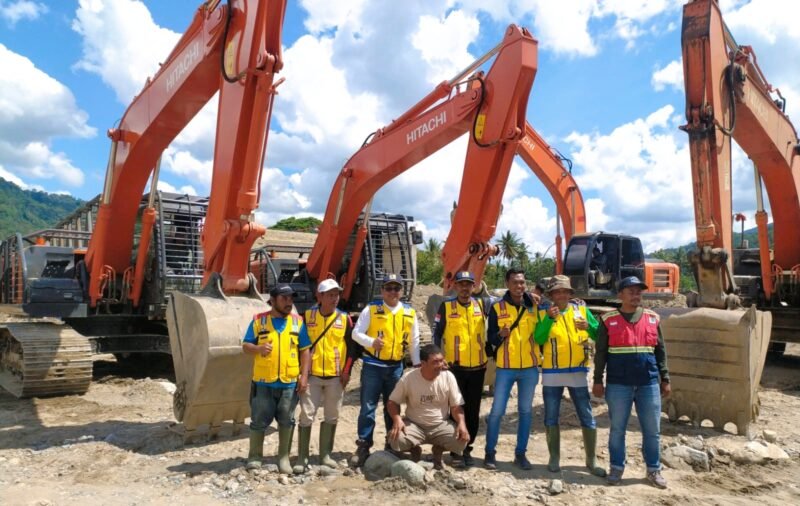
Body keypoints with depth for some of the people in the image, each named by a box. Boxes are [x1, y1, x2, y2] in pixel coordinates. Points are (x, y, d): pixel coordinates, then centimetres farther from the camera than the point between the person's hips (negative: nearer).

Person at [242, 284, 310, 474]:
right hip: (263, 382, -1)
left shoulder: (298, 321, 4)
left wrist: (304, 376, -2)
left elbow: (304, 350, 5)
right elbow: (245, 345, 3)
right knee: (259, 421, 7)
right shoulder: (259, 320, 1)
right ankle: (255, 456, 24)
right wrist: (258, 348, -19)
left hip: (290, 382, 1)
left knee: (287, 421, 9)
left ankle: (284, 457, 22)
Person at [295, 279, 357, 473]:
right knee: (306, 415, -2)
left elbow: (351, 346, 5)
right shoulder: (307, 316, -1)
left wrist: (346, 371, -2)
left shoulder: (345, 319, 1)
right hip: (311, 375, -1)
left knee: (331, 417, 9)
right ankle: (302, 458, 8)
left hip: (335, 376, 2)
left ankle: (325, 455, 23)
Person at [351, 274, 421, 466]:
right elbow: (356, 333, -5)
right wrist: (371, 342, -23)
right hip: (372, 365, -3)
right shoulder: (371, 309, -4)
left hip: (396, 367, 3)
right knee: (368, 407, -1)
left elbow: (414, 341, 11)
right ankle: (363, 446, 8)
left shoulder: (410, 312, 5)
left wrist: (417, 364, 8)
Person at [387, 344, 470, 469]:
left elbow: (456, 406, -6)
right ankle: (415, 451, 8)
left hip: (441, 426, 1)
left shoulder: (448, 377, -11)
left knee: (461, 440, -26)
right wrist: (397, 419, -24)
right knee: (396, 440, -30)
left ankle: (438, 450, 10)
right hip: (414, 425, -1)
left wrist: (461, 422, -25)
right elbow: (393, 402, -4)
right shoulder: (408, 379, -15)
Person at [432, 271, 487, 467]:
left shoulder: (481, 304, 3)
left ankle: (467, 448, 21)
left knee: (473, 411, 8)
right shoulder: (446, 306, -3)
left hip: (477, 367, 3)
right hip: (454, 367, -2)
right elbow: (437, 334, -1)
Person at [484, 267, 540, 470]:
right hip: (505, 368, -2)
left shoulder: (534, 306, 3)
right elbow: (491, 338, -2)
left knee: (526, 411, 10)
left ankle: (520, 453, 22)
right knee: (497, 411, 1)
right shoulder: (497, 307, -2)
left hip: (530, 367, 2)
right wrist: (501, 335, -22)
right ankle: (490, 452, 14)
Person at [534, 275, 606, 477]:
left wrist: (588, 326, -19)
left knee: (587, 417, 3)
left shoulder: (581, 309, 5)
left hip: (577, 371, 1)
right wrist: (548, 319, -22)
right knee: (551, 417, 6)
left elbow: (599, 334, 1)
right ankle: (554, 458, 19)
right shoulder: (544, 313, 1)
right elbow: (538, 339, -11)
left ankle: (592, 460, 15)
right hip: (552, 372, -1)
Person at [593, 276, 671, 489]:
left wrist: (665, 379, 10)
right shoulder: (609, 320, -1)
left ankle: (654, 470, 24)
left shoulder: (653, 318, 7)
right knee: (617, 429, 7)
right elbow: (600, 353, 2)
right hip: (618, 384, -2)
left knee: (652, 430, 9)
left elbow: (660, 351, 12)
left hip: (649, 383, 2)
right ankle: (617, 468, 20)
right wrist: (598, 380, 0)